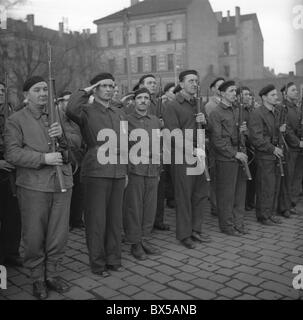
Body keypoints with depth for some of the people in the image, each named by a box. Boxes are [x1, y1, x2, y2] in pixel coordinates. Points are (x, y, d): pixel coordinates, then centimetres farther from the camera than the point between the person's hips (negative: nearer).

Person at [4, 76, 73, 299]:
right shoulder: (16, 120, 0)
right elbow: (12, 153, -10)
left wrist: (63, 134, -12)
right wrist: (43, 158, -19)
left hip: (62, 183, 4)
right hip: (33, 187, -4)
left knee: (59, 235, 11)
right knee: (34, 236, 6)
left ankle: (52, 274, 30)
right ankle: (37, 279, 25)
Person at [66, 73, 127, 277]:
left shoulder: (119, 113, 15)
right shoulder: (87, 111, -4)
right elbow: (71, 110, -28)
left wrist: (126, 170, 17)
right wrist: (86, 91, -12)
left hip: (118, 172, 6)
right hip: (96, 172, -6)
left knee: (115, 218, 13)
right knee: (96, 219, 3)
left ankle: (114, 258, 27)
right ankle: (97, 262, 17)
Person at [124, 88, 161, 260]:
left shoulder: (156, 121, 14)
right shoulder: (127, 120, 0)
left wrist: (159, 169, 14)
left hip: (152, 169, 5)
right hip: (134, 168, -4)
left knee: (151, 206, 8)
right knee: (134, 207, 1)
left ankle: (145, 239, 22)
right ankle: (135, 243, 13)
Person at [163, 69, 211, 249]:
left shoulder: (198, 104, 17)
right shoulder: (173, 106, -5)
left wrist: (204, 122, 1)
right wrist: (193, 150, -20)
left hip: (200, 156, 7)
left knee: (202, 194, 10)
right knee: (184, 197, 1)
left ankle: (196, 229, 26)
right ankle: (184, 234, 15)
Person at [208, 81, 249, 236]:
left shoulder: (237, 110, 16)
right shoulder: (216, 112, -9)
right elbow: (217, 140, -12)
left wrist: (242, 130, 2)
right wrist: (235, 153, -14)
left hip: (239, 156, 7)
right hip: (225, 159, -7)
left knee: (240, 191, 12)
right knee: (226, 194, 1)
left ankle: (238, 223, 24)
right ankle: (226, 225, 15)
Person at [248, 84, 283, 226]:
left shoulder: (277, 112, 14)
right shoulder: (257, 114, -12)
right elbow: (256, 138, -16)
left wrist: (280, 130, 3)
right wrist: (273, 149, -14)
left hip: (276, 154, 8)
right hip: (264, 155, -8)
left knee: (275, 185, 12)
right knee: (266, 186, -2)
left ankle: (272, 213, 25)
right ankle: (263, 215, 12)